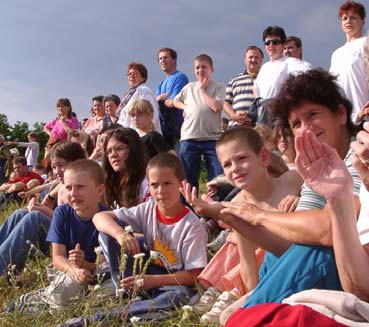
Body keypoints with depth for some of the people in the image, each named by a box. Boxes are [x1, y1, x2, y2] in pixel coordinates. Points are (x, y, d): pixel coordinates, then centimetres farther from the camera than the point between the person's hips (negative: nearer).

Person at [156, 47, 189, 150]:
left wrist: (160, 99, 6)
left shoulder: (180, 77, -5)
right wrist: (162, 97, -9)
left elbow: (173, 103, -13)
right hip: (162, 129, 8)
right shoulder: (161, 84, 22)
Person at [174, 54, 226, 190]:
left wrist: (202, 90, -2)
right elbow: (175, 101, 26)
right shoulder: (189, 87, 14)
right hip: (189, 138, 3)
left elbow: (216, 106, -13)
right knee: (187, 178, 8)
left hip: (212, 138, -3)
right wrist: (185, 107, 5)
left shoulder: (219, 87, 3)